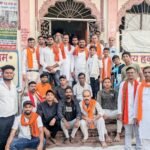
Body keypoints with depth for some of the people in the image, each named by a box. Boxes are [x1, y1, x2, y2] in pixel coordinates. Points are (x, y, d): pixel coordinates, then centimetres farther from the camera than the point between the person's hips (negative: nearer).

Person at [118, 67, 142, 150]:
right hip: (127, 112, 1)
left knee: (138, 132, 7)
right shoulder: (123, 84, 3)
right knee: (128, 133, 10)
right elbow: (120, 98, 2)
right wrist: (120, 112, -2)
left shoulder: (139, 84, -1)